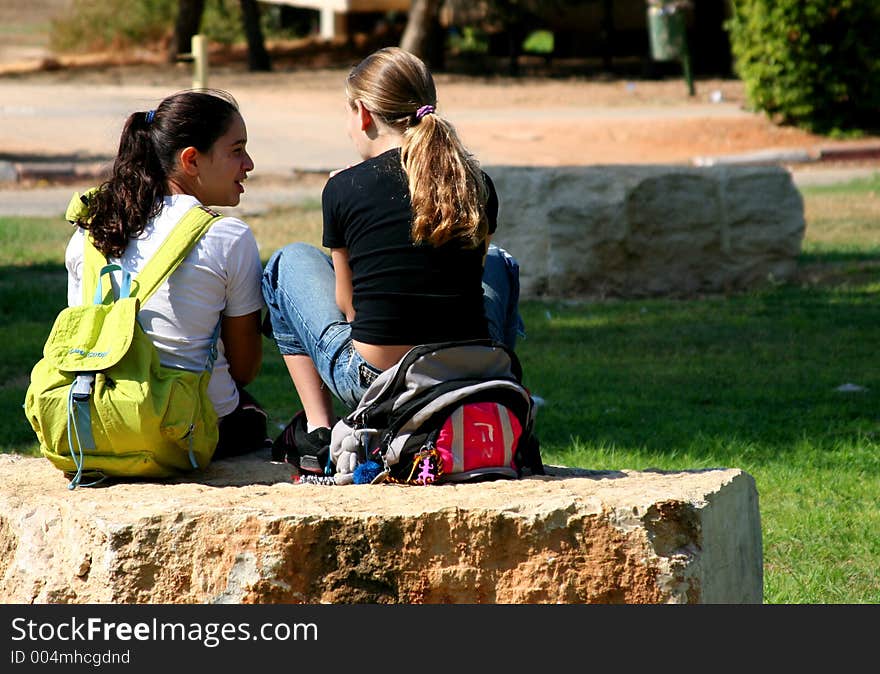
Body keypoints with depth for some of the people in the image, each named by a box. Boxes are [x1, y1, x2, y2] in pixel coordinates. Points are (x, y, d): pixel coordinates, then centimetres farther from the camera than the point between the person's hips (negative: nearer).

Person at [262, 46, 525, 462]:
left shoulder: (344, 188, -6)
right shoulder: (476, 185, 3)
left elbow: (348, 304, 3)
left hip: (371, 384, -3)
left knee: (291, 262, 24)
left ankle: (317, 426, 17)